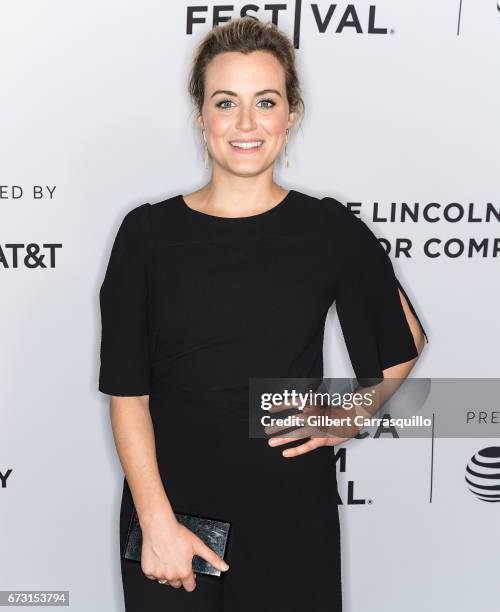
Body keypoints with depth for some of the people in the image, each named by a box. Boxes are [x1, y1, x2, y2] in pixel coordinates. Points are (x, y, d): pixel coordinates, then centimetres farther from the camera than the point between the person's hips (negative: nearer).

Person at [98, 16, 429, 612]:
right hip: (169, 501, 0)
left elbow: (406, 341, 11)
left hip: (292, 514, 0)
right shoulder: (149, 232, -3)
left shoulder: (330, 230, -3)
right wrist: (156, 521, -10)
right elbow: (126, 390, -4)